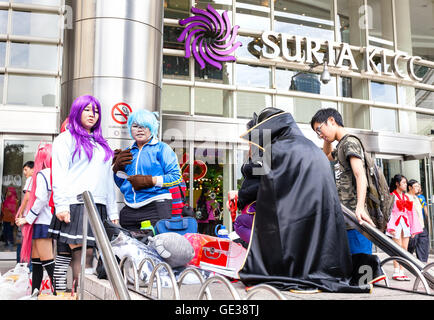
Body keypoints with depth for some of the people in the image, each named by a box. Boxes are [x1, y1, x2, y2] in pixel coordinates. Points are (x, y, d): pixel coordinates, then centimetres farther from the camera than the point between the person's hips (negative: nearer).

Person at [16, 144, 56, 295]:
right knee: (36, 261, 15)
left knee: (48, 262, -8)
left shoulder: (42, 174, -9)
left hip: (43, 223, -8)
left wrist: (28, 219, -10)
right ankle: (34, 293, 20)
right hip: (53, 223, 8)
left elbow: (41, 199, -17)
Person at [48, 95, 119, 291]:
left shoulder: (101, 145, 26)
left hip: (98, 206, 5)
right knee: (82, 253, -13)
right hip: (76, 205, -5)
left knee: (87, 254, 0)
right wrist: (61, 205, -14)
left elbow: (108, 180, 23)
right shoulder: (66, 139, 8)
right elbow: (59, 174, -2)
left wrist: (112, 211, 16)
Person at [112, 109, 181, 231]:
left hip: (157, 208, -5)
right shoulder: (128, 152, 19)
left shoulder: (161, 148, 2)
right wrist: (117, 168, 5)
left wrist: (149, 180, -13)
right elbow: (121, 185, 23)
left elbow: (176, 177, -7)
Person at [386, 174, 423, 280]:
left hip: (406, 224, 6)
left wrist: (413, 228, 13)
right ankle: (396, 272, -5)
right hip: (396, 223, -6)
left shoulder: (406, 197, 19)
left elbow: (411, 212, 19)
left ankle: (401, 272, 6)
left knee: (404, 248, 3)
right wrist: (391, 227, -18)